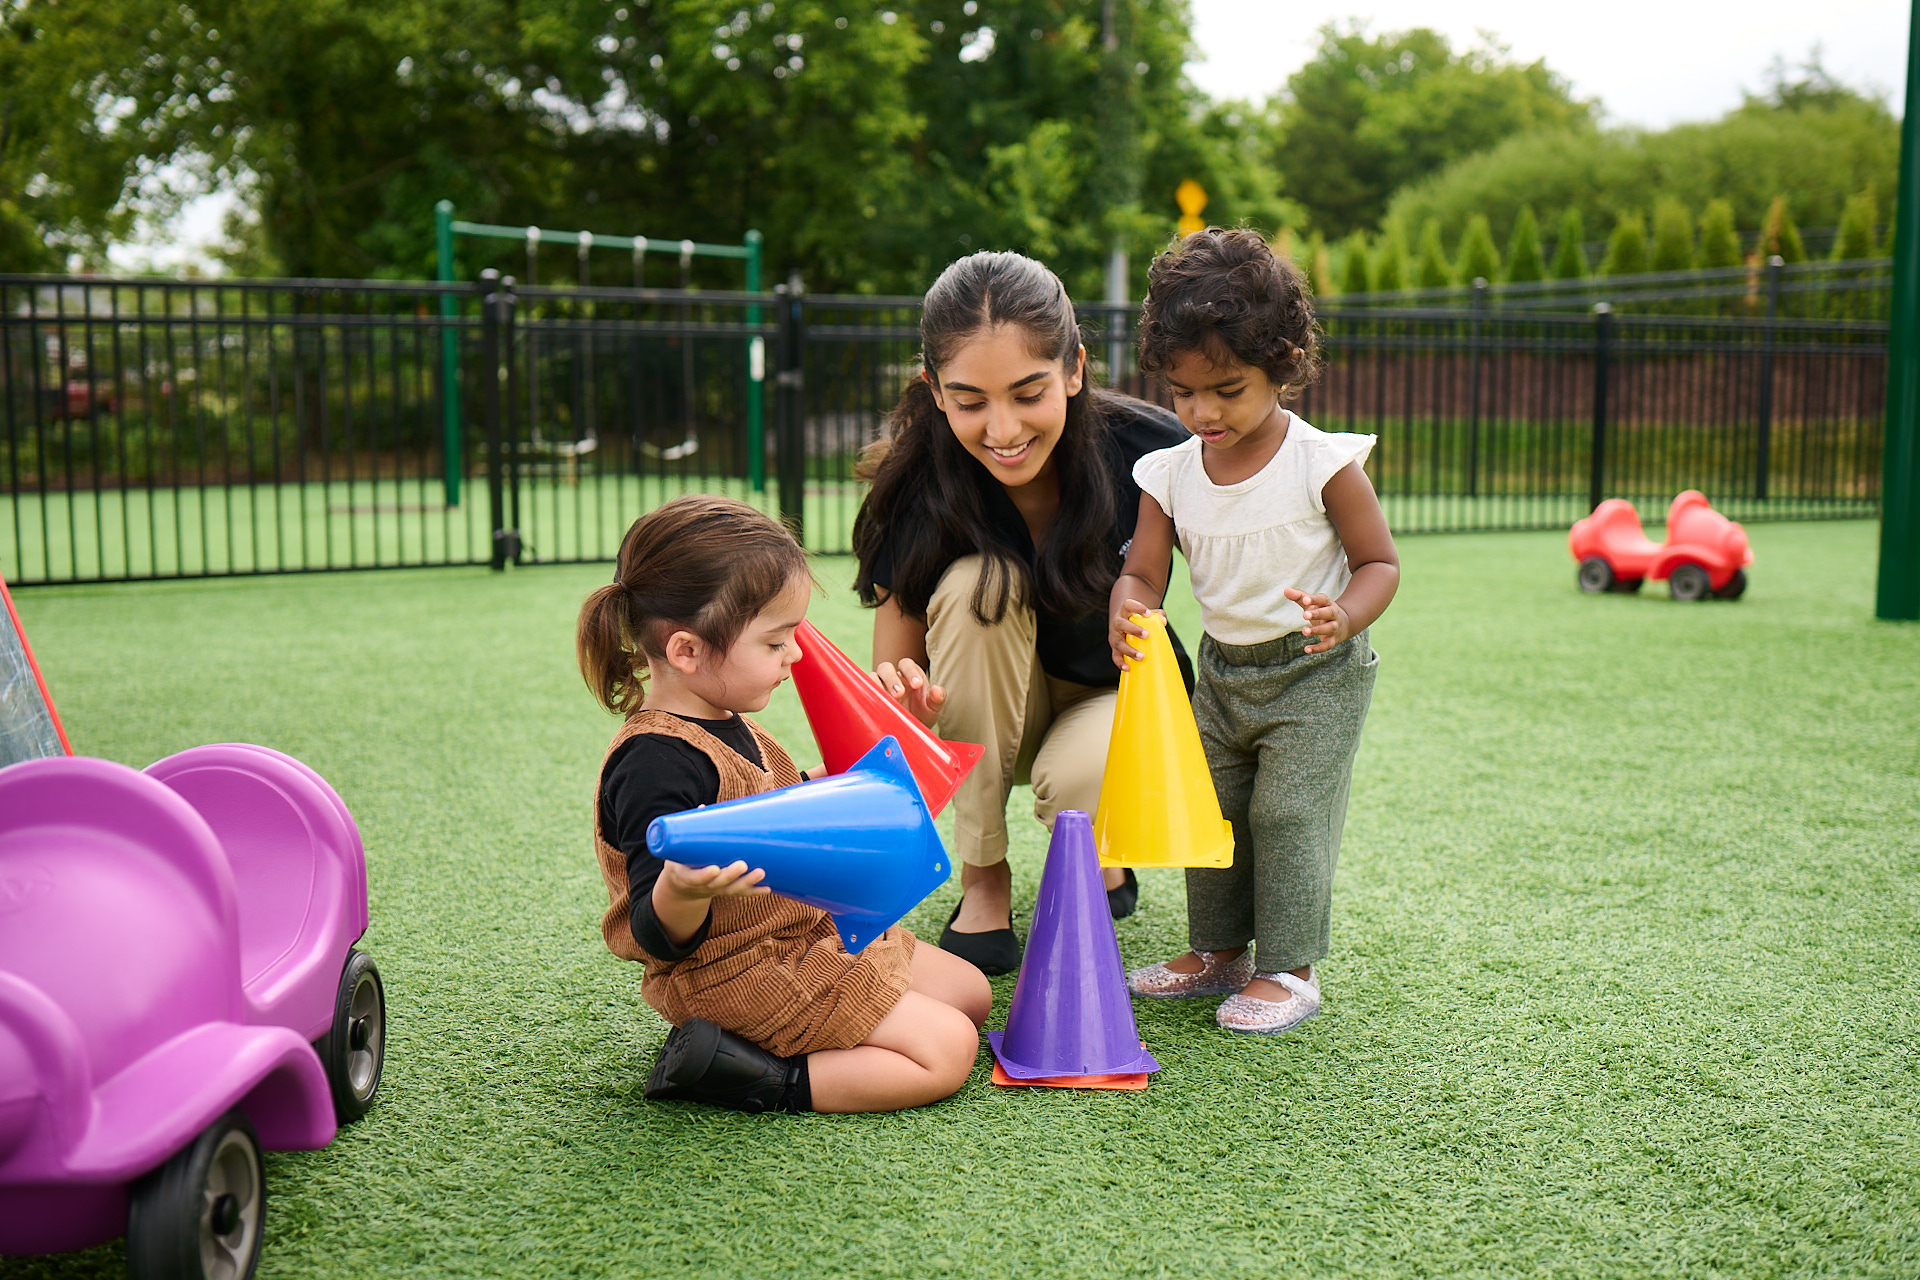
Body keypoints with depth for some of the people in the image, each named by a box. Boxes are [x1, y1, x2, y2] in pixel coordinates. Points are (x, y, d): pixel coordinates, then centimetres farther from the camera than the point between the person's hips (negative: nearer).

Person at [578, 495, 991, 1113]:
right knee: (946, 1050, -14)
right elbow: (660, 937, -26)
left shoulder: (723, 724, 7)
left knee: (971, 993, 17)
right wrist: (682, 890, -46)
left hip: (810, 934, 11)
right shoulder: (655, 762, -25)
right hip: (738, 975, -11)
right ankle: (743, 1076, -12)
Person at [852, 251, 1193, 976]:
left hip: (1119, 695, -1)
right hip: (984, 719, 1)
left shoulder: (1148, 448, -25)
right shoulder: (917, 488, -24)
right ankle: (984, 878, -14)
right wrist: (898, 700, -42)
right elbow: (893, 669, -19)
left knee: (1076, 783, -35)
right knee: (975, 583, -31)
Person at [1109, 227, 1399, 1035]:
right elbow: (1143, 572, -5)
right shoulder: (1170, 474, -5)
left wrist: (1344, 616, -31)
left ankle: (1288, 969, 4)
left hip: (1315, 672, -5)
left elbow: (1379, 560, -10)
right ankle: (1218, 950, 26)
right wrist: (1127, 610, -29)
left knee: (1289, 812, -9)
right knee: (1209, 808, 11)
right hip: (1223, 667, 6)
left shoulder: (1323, 464, -16)